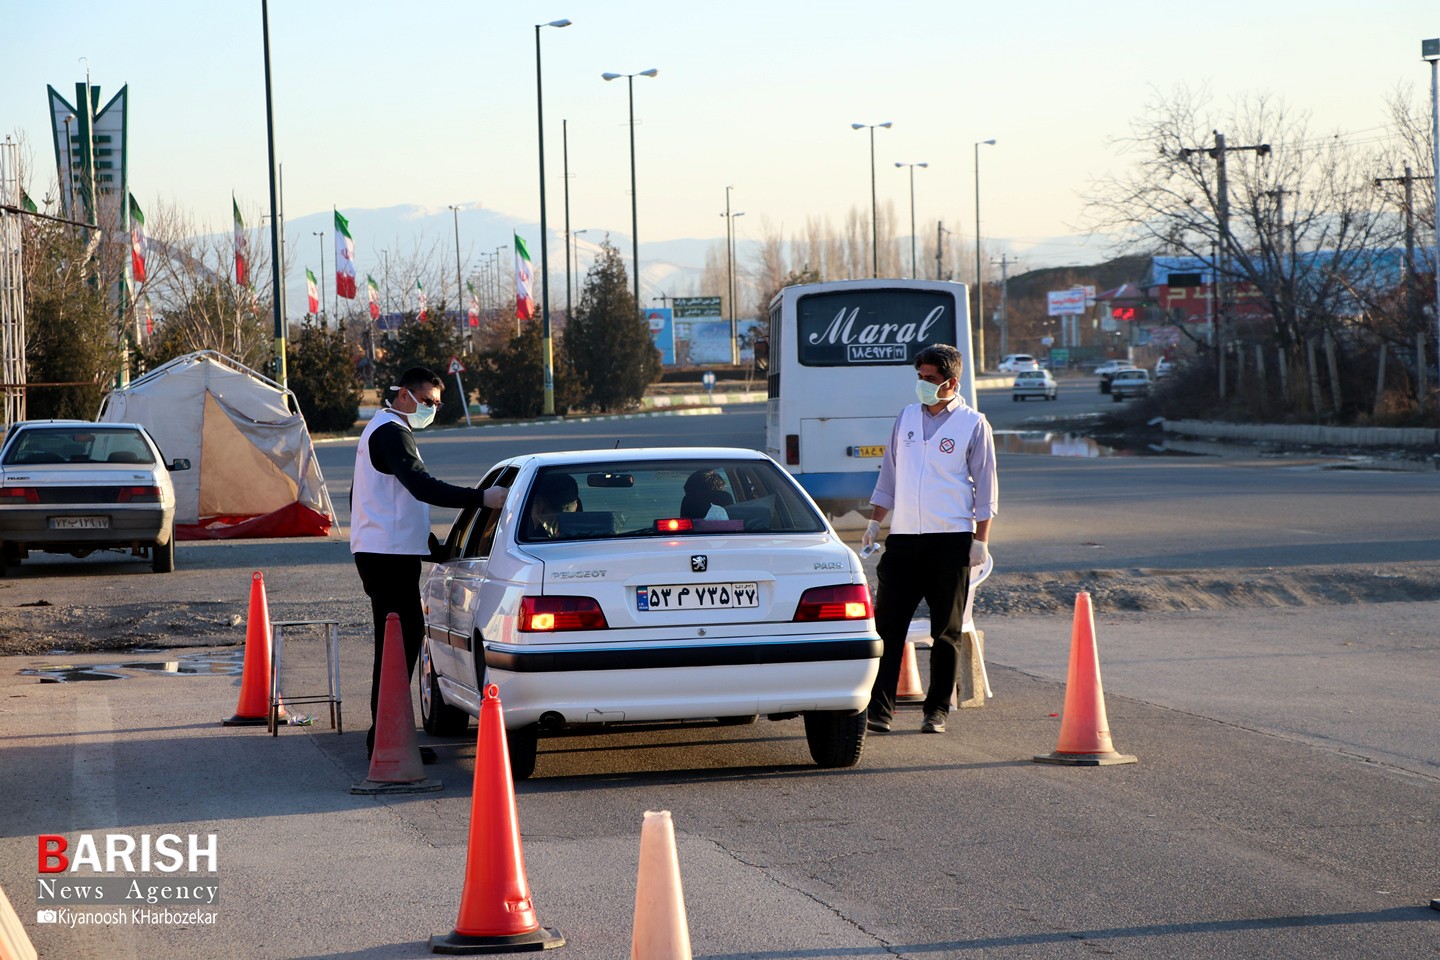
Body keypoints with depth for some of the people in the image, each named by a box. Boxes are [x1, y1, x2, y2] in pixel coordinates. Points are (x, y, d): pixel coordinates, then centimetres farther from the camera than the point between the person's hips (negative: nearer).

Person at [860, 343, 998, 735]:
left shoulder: (972, 424, -1)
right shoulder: (906, 417, 12)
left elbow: (985, 486, -1)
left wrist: (981, 540, -6)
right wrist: (874, 523, 15)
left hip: (950, 540, -4)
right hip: (903, 538, 4)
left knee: (946, 632, 2)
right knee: (887, 625, -4)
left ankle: (937, 710, 9)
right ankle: (879, 709, -6)